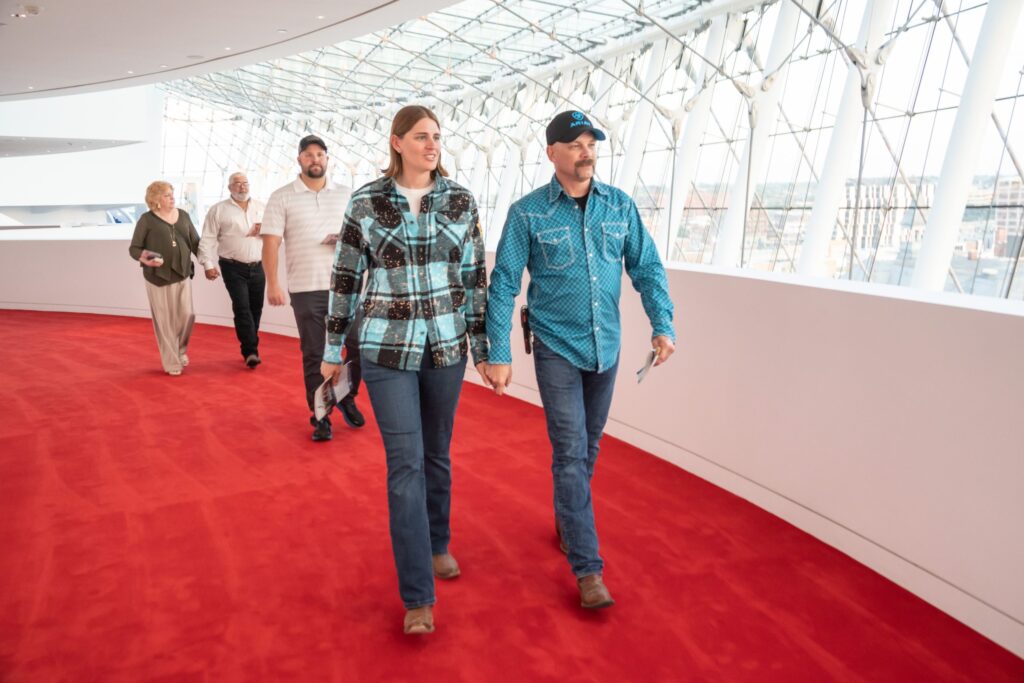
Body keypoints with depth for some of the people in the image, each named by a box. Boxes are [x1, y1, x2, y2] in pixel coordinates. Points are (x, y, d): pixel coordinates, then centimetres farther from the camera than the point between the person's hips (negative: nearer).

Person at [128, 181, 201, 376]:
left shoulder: (183, 216, 7)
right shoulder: (147, 220, -4)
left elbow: (196, 243, 12)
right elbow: (133, 248, -2)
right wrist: (145, 259, -22)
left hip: (182, 274, 3)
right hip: (158, 277, -3)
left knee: (186, 316, -1)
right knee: (164, 321, 2)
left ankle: (181, 350, 27)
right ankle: (171, 362, 14)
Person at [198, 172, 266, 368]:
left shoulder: (262, 207, 11)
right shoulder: (218, 210, 1)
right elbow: (208, 239, -3)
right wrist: (208, 264, -11)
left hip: (258, 267, 4)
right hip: (233, 268, -3)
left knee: (256, 308, 7)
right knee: (242, 308, -11)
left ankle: (249, 349, 21)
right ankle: (251, 352, -10)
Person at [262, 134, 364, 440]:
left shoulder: (346, 194, 10)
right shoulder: (281, 197, 2)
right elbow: (270, 243, -3)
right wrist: (272, 284, -13)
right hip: (306, 289, -2)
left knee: (359, 345, 1)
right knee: (313, 355, 4)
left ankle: (347, 398, 27)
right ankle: (320, 417, 16)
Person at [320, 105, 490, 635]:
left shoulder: (461, 201, 0)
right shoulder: (365, 202, -5)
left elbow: (474, 277, 4)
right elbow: (345, 278, 1)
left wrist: (482, 347, 4)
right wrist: (333, 348, 4)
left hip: (446, 346, 2)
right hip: (387, 349, -2)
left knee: (437, 454, 15)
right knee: (406, 464, -4)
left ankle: (437, 544, 39)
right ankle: (418, 597, 5)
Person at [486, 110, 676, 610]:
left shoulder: (619, 205, 1)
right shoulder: (527, 213, -8)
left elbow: (647, 268, 3)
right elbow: (503, 285, -8)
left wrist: (663, 325, -10)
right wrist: (499, 355, -11)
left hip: (606, 346, 4)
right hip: (557, 349, -4)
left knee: (589, 445, 16)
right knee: (571, 452, -5)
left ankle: (567, 521, 41)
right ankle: (588, 568, 3)